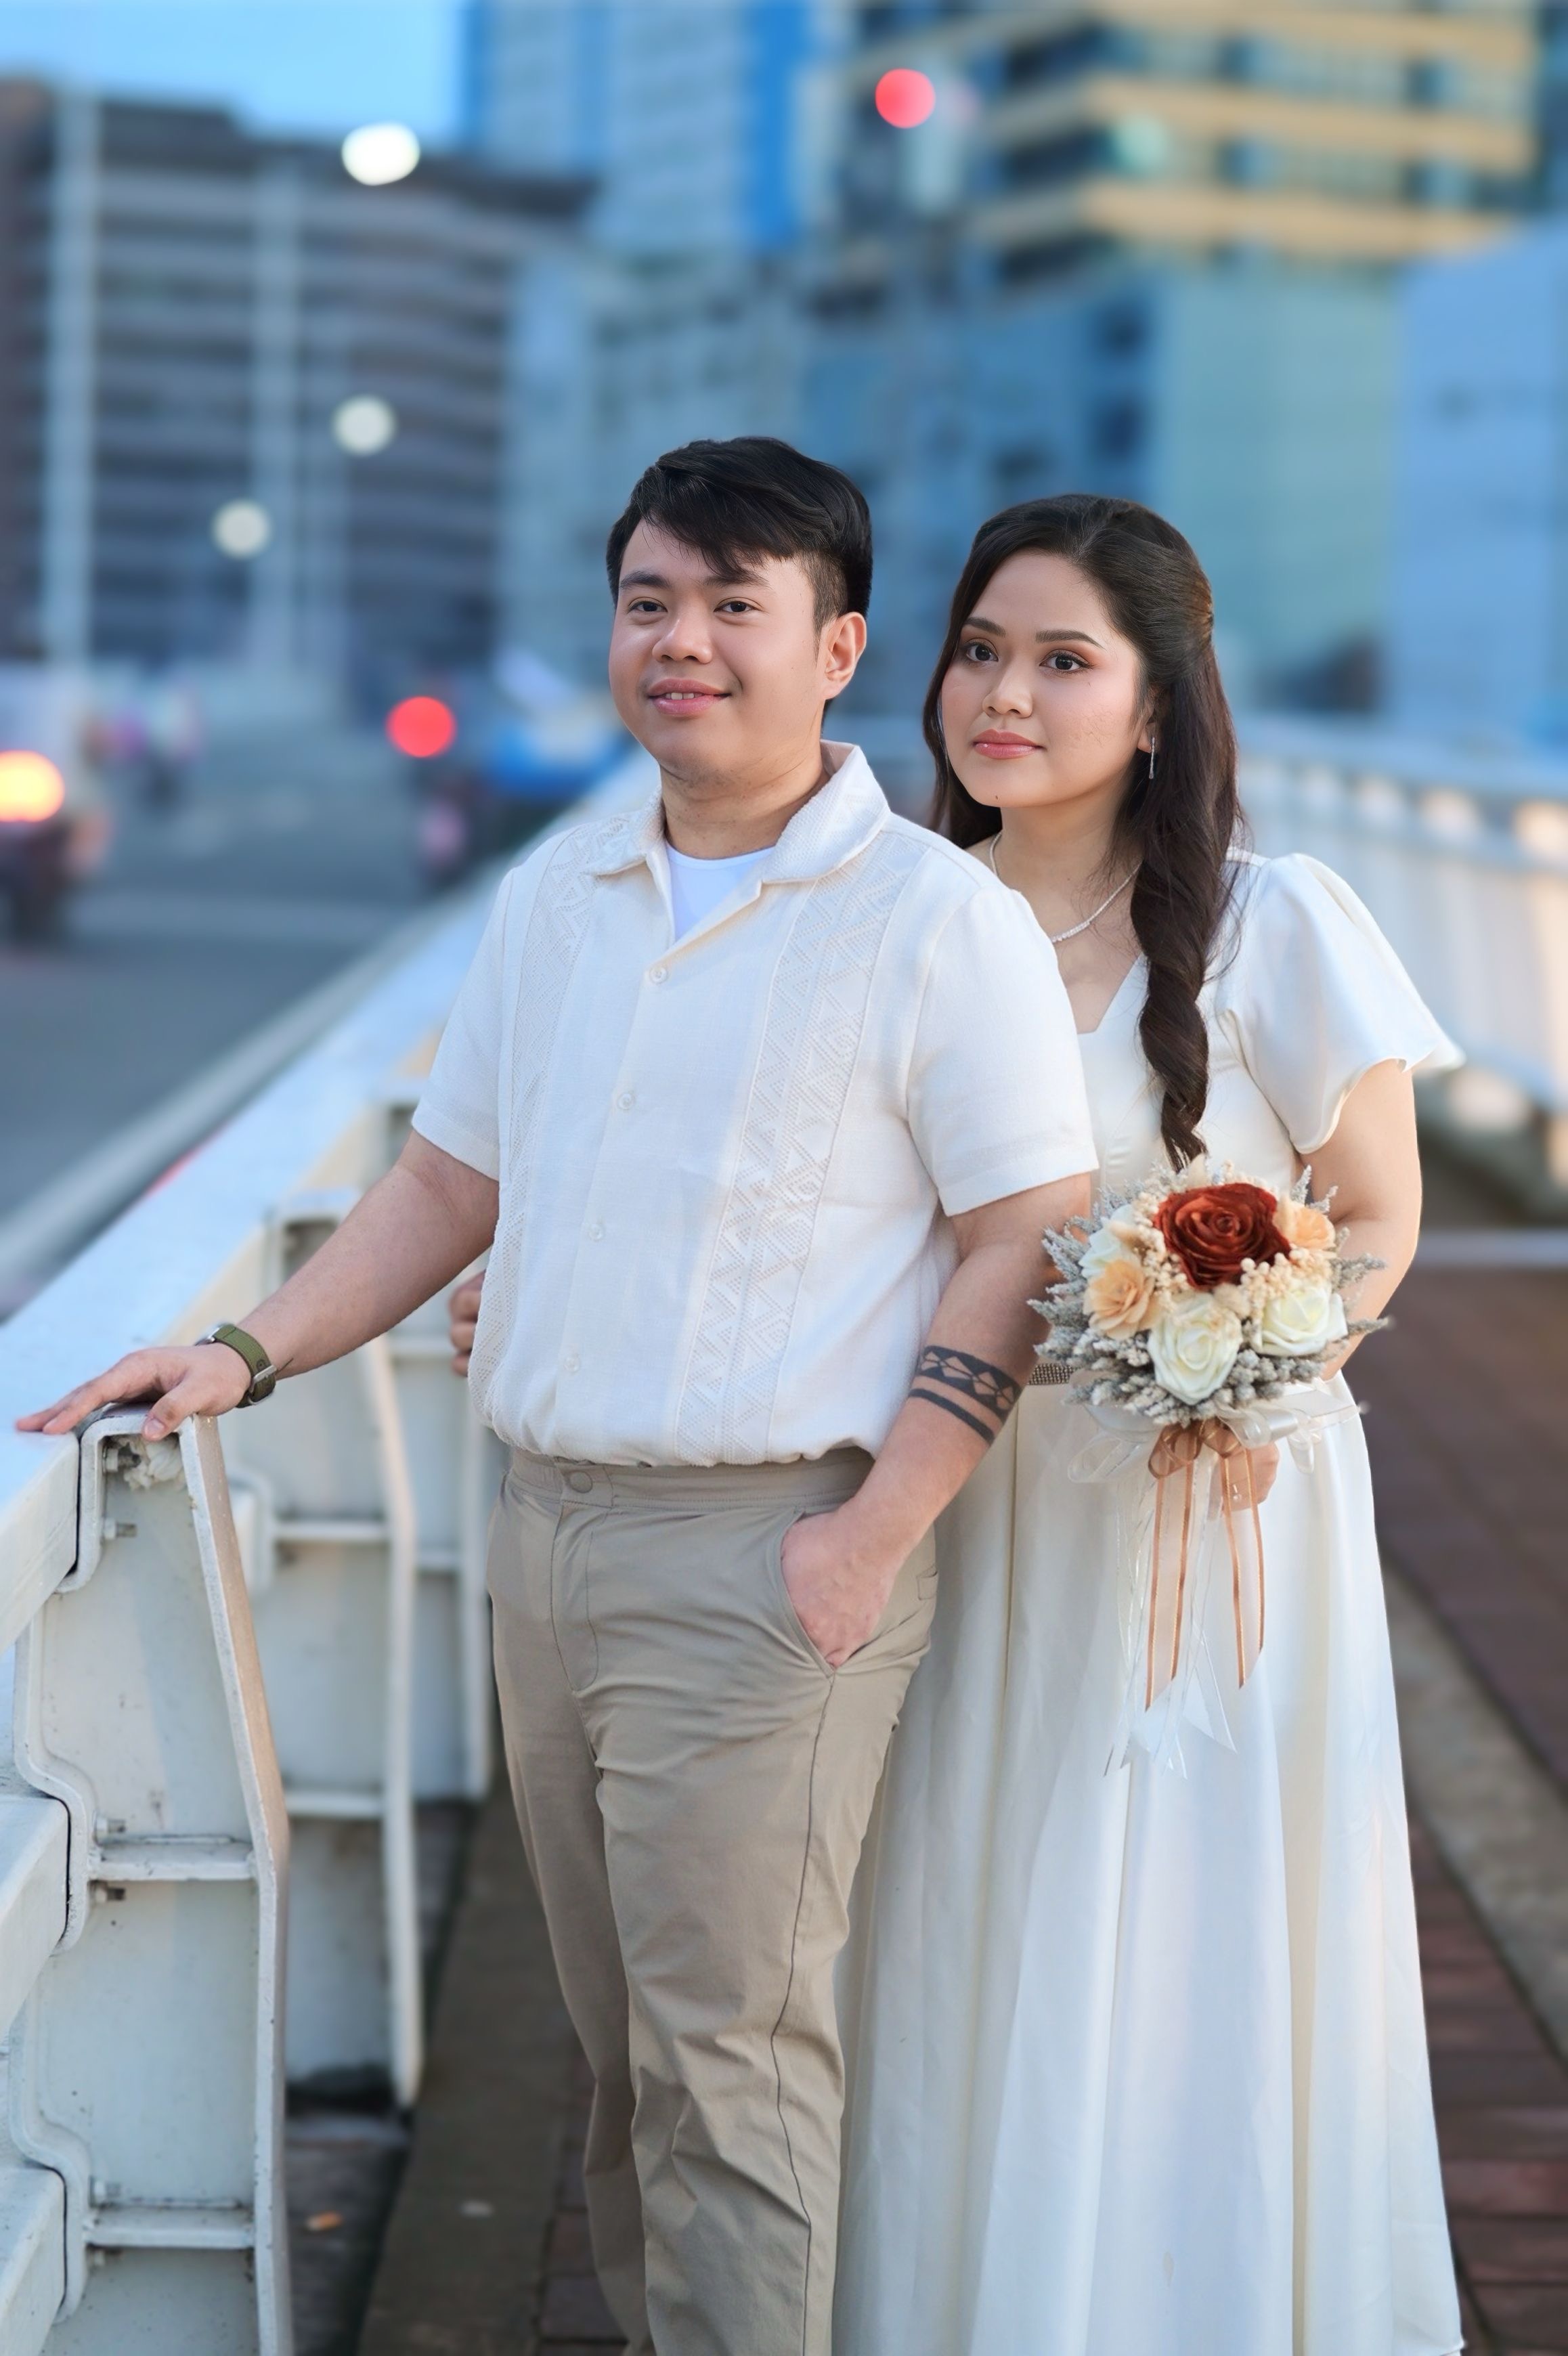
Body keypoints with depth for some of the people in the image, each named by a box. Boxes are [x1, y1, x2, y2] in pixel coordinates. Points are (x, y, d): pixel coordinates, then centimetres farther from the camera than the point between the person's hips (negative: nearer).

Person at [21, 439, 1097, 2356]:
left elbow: (1025, 1240, -10)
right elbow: (454, 1181, 20)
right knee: (623, 2036, 14)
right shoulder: (555, 897, 13)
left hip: (762, 1554, -6)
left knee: (726, 2046, -5)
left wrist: (876, 1535, -16)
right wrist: (251, 1354, 9)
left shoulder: (939, 920, -6)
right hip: (543, 1532, 6)